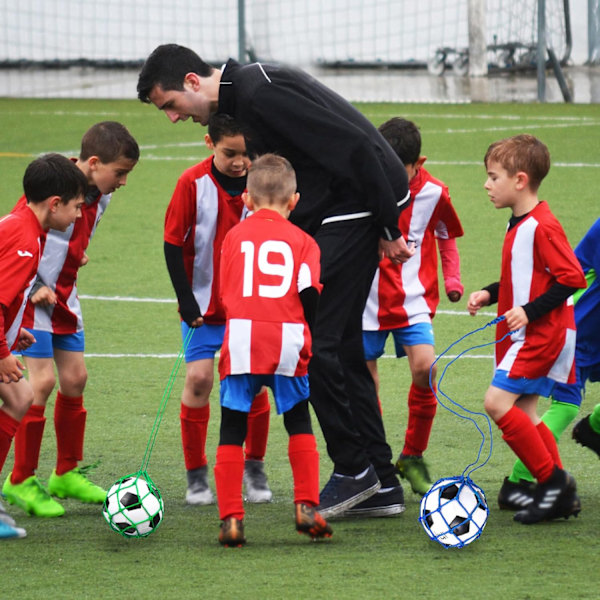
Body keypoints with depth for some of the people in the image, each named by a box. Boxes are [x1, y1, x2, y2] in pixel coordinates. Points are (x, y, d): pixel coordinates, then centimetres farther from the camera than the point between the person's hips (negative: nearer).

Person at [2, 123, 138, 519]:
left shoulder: (99, 196, 2)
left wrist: (75, 257, 9)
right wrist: (34, 288, -20)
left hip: (64, 295, 8)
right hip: (32, 295, -8)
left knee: (75, 378, 9)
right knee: (42, 381, -12)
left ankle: (67, 474, 22)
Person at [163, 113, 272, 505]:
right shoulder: (194, 183, -12)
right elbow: (173, 244, -7)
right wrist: (186, 300, -11)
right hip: (204, 304, -1)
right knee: (199, 378, -8)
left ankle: (255, 468, 16)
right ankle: (197, 475, 4)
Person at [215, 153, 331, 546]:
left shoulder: (235, 236, 14)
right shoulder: (302, 240, 9)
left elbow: (226, 293, 17)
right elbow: (309, 292, -1)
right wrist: (310, 338, 12)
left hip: (241, 338, 0)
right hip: (287, 339, 0)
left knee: (232, 432, 5)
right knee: (300, 425, 17)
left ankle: (231, 518, -1)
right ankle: (307, 507, 10)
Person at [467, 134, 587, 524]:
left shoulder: (542, 227, -18)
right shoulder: (519, 226, 13)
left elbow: (572, 278, -21)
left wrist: (530, 311, -23)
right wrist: (490, 295, 11)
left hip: (543, 333, -10)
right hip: (525, 335, 10)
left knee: (498, 402, -16)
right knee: (523, 415, 8)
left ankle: (553, 479, -10)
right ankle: (561, 496, 12)